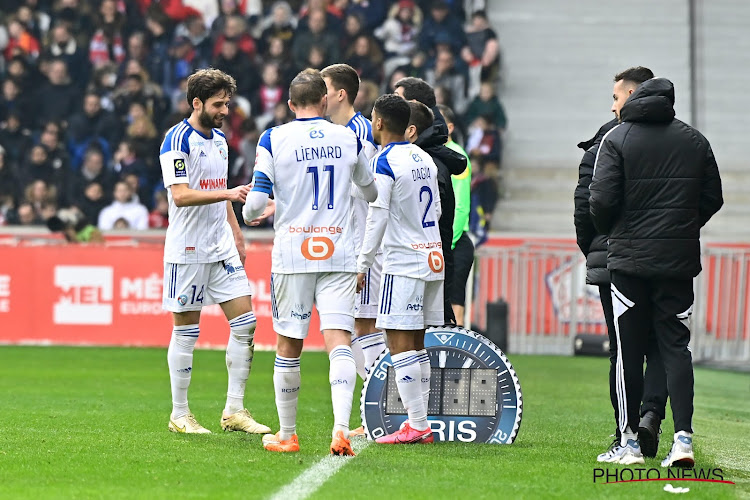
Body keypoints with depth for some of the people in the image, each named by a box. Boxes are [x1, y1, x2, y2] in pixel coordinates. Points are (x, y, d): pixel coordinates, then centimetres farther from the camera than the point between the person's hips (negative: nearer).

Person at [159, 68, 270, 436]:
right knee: (186, 332, -1)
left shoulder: (219, 139, 14)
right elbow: (180, 195, -22)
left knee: (245, 323, 1)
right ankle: (179, 415, 9)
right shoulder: (177, 139, -12)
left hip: (221, 248, 8)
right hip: (187, 250, -8)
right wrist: (228, 193, -30)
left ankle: (234, 411, 7)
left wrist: (236, 234, 21)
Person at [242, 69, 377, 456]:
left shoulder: (274, 140, -3)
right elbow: (371, 194, 23)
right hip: (339, 255, 1)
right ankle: (341, 427, -24)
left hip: (292, 254, -1)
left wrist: (250, 214, 18)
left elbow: (255, 204, -6)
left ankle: (286, 435, 19)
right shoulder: (348, 139, 6)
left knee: (289, 346, 10)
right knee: (338, 341, -6)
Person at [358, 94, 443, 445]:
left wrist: (363, 264, -7)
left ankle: (417, 425, -11)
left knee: (400, 344, -6)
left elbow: (377, 217, -13)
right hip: (432, 258, 8)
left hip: (403, 262, -8)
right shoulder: (424, 159, 12)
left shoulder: (385, 161, -11)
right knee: (416, 344, 12)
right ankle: (420, 424, 10)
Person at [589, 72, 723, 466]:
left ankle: (628, 442, 6)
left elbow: (602, 200, -12)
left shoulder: (616, 140, -5)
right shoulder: (694, 140, 8)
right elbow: (713, 197, 8)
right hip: (680, 260, 3)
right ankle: (683, 437, -9)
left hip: (629, 257, -3)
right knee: (676, 346, 5)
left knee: (628, 350, 4)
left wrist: (608, 231, 7)